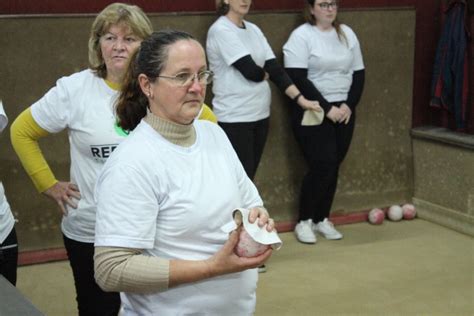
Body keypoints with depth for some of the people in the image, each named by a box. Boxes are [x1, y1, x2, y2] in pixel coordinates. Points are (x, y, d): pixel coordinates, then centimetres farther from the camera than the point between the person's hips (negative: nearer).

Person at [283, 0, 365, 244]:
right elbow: (298, 79, -15)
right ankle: (304, 221, 6)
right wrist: (327, 108, -17)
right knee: (322, 165, -10)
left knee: (333, 166, 6)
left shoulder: (347, 34, 9)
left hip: (343, 112, 5)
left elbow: (359, 73, 10)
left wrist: (349, 105, -5)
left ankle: (322, 219, 19)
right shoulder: (301, 36, -8)